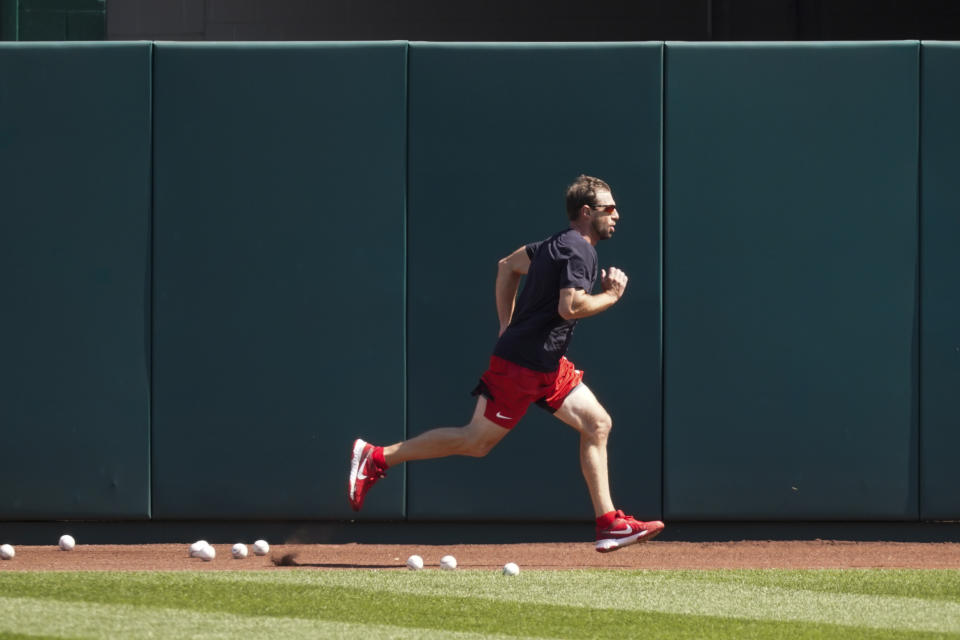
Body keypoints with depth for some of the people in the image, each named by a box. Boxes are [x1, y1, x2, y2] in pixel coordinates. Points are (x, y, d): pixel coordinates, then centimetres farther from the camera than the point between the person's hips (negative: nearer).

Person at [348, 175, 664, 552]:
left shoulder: (557, 244, 15)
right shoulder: (578, 251, -15)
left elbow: (508, 266, 25)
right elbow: (569, 307, -27)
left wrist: (508, 326, 24)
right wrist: (611, 296, -11)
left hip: (548, 366, 10)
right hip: (519, 365, -10)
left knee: (597, 423, 5)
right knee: (477, 440, -4)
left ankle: (608, 524, 4)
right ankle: (376, 458, 2)